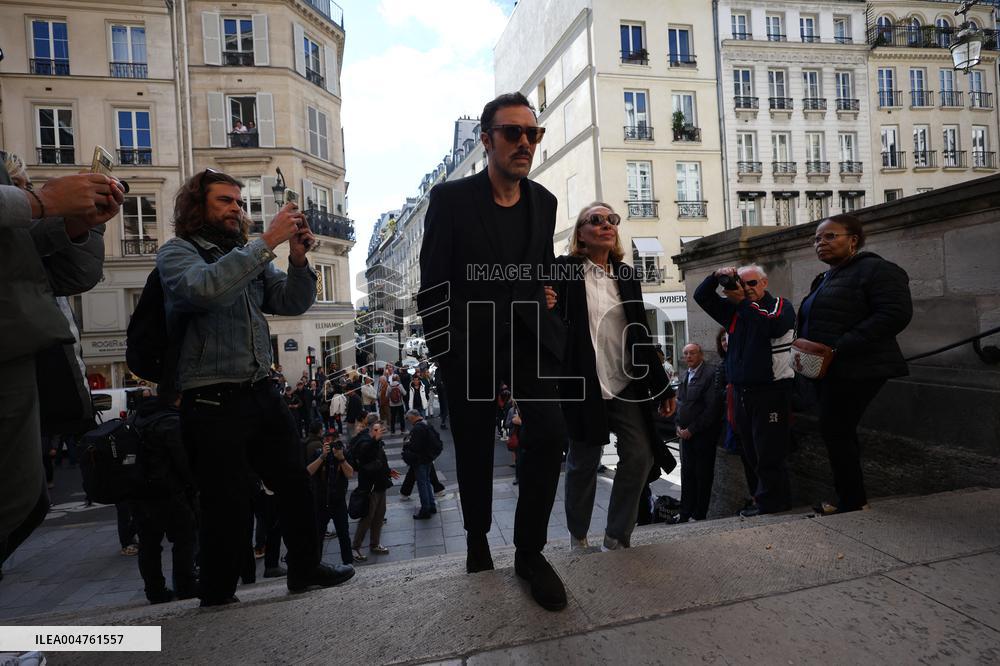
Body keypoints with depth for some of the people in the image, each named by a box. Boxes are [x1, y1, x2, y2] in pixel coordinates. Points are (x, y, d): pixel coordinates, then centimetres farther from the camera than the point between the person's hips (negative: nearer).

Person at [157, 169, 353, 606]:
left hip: (261, 393, 6)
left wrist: (298, 259, -11)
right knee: (229, 509, 3)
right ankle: (216, 598, 26)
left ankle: (304, 569, 30)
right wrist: (268, 241, -23)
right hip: (212, 402, -5)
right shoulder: (176, 252, -1)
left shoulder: (251, 258, 16)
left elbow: (293, 303, 6)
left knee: (296, 486, 11)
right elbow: (205, 288, -24)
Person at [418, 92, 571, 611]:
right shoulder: (451, 198, -4)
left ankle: (530, 550, 7)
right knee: (474, 447, 9)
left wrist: (544, 296, 5)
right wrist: (442, 351, -6)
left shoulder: (544, 201, 10)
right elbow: (432, 286, -4)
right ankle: (477, 542, 35)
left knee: (549, 433, -13)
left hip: (530, 333, 3)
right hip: (471, 339, -3)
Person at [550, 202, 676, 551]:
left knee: (640, 457, -2)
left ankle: (616, 537, 16)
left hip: (626, 383, 4)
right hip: (584, 383, -4)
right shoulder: (565, 270, -2)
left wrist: (661, 385, 12)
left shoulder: (626, 274, 11)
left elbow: (640, 333, 13)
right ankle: (578, 537, 30)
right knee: (583, 464, 7)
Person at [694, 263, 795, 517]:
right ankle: (765, 495, 25)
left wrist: (742, 302, -20)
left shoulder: (781, 305, 0)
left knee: (768, 453, -3)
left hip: (771, 389, -6)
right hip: (741, 390, 6)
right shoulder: (734, 309, 16)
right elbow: (701, 297, 11)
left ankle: (770, 501, 8)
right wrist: (717, 277, -7)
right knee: (751, 453, 13)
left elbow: (775, 326, -22)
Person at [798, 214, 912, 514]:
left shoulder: (874, 269, -8)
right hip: (828, 371, 9)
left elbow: (896, 313, -20)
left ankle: (852, 504, 4)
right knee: (840, 432, 12)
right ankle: (854, 498, 23)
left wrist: (840, 348, -25)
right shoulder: (824, 279, 19)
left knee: (835, 431, -9)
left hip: (856, 370, -9)